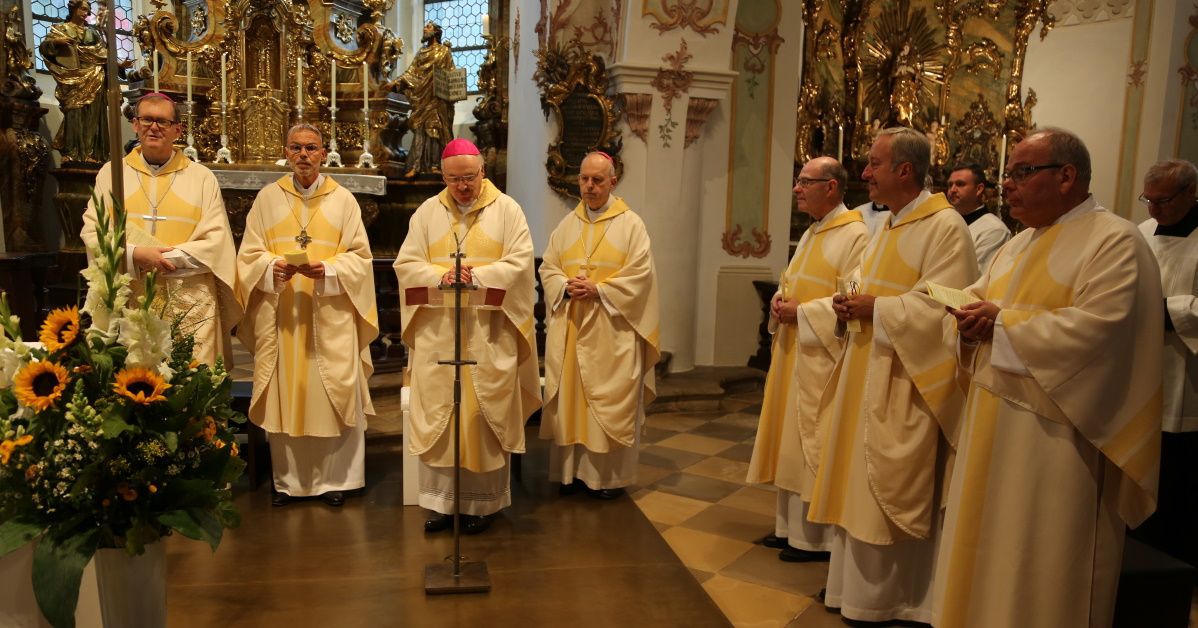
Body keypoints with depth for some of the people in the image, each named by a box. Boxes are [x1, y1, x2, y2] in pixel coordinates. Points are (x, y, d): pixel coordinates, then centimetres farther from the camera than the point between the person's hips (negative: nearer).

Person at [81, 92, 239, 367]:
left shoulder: (202, 177, 5)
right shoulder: (110, 173, 10)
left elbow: (217, 239, -1)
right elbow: (92, 232, 4)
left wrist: (167, 257, -12)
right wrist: (135, 254, -14)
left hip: (190, 304, -1)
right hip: (128, 302, 2)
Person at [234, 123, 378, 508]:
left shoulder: (343, 199, 5)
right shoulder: (268, 198, 9)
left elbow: (359, 257, 1)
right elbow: (250, 255, 7)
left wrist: (326, 269, -16)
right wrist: (274, 267, -14)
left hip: (331, 317, -1)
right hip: (280, 316, 1)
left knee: (333, 396, 0)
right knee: (283, 396, 4)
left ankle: (334, 478, 13)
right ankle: (287, 479, 16)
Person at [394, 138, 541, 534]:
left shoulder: (506, 209, 2)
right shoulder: (428, 212, 8)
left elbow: (520, 262, -6)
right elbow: (406, 264, 2)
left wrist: (478, 275, -19)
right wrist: (440, 275, -17)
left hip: (489, 335, -2)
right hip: (437, 334, 2)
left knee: (484, 415, 2)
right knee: (437, 413, 3)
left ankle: (481, 501, 14)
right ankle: (440, 499, 13)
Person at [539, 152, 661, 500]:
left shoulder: (631, 224, -1)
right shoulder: (566, 225, 12)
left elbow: (640, 274, -8)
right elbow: (548, 268, 10)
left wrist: (598, 290, -16)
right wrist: (567, 287, -11)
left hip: (612, 330, -4)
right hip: (570, 329, 4)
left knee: (611, 402, 0)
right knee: (570, 399, 7)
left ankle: (611, 475, 11)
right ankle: (573, 469, 18)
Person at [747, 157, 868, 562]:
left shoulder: (855, 236, -14)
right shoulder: (810, 235, 16)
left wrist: (802, 312, -18)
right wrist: (780, 300, 2)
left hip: (822, 357, -9)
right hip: (793, 353, 9)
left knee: (813, 444, -2)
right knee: (791, 440, 14)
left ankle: (815, 539, 11)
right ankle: (790, 526, 25)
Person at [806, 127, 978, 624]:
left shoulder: (945, 228, -14)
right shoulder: (886, 228, 15)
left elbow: (940, 308, -23)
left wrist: (873, 309, -18)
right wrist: (850, 303, -2)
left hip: (904, 383, -9)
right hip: (866, 375, 9)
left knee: (890, 492, 2)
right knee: (860, 483, 15)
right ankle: (858, 582, 30)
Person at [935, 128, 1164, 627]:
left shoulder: (1115, 242, -11)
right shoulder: (1021, 245, 16)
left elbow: (1096, 326, -24)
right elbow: (981, 297, 17)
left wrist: (1004, 323, -17)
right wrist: (971, 311, -7)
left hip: (1056, 433, -8)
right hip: (995, 423, 8)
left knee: (1039, 568, 3)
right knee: (987, 552, 16)